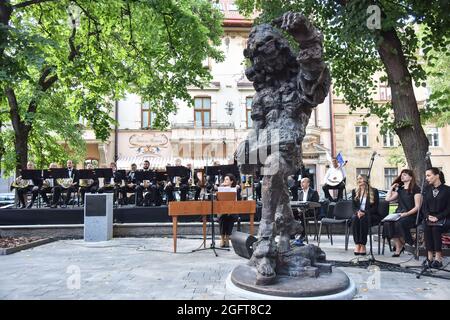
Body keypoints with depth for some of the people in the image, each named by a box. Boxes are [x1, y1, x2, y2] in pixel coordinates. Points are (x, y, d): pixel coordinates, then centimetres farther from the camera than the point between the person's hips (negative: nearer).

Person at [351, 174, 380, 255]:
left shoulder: (374, 191, 3)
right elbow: (354, 207, 8)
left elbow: (375, 207, -4)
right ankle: (357, 244, -36)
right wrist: (357, 212, -15)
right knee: (354, 218, -32)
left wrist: (364, 213, -19)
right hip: (358, 214, 3)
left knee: (363, 218, -35)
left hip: (372, 215, -3)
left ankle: (363, 245, -35)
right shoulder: (354, 192, 14)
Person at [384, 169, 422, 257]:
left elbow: (417, 207, -7)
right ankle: (398, 247, -18)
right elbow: (388, 199, 14)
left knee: (399, 223, -36)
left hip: (411, 215, -5)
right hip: (398, 214, 5)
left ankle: (402, 244, -10)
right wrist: (392, 187, 16)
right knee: (387, 223, -27)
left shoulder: (415, 189, 0)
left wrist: (406, 214, -20)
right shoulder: (400, 189, 19)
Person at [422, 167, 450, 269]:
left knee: (435, 228, -33)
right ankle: (430, 256, -26)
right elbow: (424, 206, 9)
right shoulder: (427, 190, 13)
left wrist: (437, 217, -17)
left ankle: (438, 258, -28)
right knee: (427, 227, -29)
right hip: (430, 218, 3)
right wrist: (428, 216, -10)